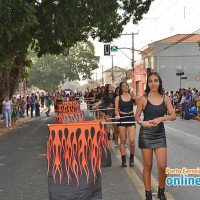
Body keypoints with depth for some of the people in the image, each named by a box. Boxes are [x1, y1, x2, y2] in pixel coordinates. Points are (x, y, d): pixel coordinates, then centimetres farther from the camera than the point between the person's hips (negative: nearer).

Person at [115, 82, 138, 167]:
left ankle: (132, 159, 15)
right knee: (123, 140, 4)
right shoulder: (118, 98, 3)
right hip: (122, 118, 0)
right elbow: (116, 110, 2)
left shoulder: (132, 96, 5)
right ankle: (123, 160, 14)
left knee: (132, 141, -8)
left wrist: (136, 99, -16)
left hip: (131, 118, 0)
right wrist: (117, 115, -19)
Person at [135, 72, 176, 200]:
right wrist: (143, 123, -20)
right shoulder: (143, 99, -3)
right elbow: (137, 117, 1)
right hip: (146, 134, -2)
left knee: (162, 167, -2)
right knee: (147, 166, 6)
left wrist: (160, 118, -16)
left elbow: (173, 116, 0)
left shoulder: (165, 98, 3)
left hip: (160, 134, 2)